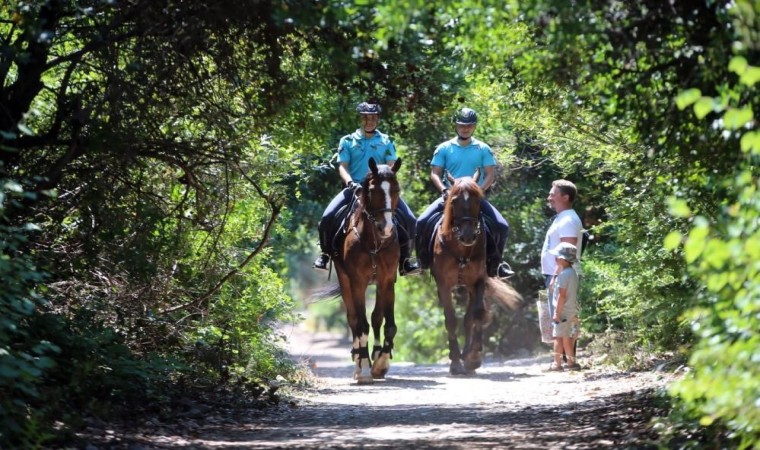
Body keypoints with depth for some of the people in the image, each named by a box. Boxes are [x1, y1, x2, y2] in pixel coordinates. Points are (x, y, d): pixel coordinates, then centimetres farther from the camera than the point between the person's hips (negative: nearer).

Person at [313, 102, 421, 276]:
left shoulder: (386, 142, 10)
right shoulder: (348, 141, 7)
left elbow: (392, 166, 2)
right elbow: (342, 166, -1)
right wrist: (350, 182, -20)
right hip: (354, 188, -1)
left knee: (409, 219, -16)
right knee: (328, 216, -22)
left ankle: (404, 258, -5)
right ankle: (325, 253, 0)